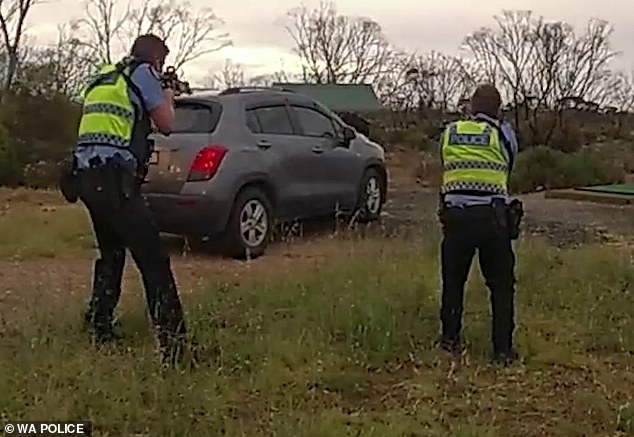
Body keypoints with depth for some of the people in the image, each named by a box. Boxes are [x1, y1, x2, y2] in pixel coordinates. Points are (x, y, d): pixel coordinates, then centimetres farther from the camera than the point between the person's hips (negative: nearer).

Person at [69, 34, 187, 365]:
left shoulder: (101, 79, 25)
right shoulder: (142, 73, 2)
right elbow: (166, 124, 1)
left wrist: (150, 109, 32)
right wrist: (168, 99, 21)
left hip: (87, 174, 9)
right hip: (113, 177, -9)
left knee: (112, 252, 23)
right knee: (152, 258, -10)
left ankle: (99, 328, 28)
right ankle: (172, 340, -14)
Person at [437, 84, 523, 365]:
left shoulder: (449, 132, 8)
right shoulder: (503, 133, 4)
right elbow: (508, 168, 16)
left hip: (455, 215, 2)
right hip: (493, 217, -2)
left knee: (453, 282, 16)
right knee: (501, 285, 8)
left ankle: (450, 340, 24)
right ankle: (503, 349, 10)